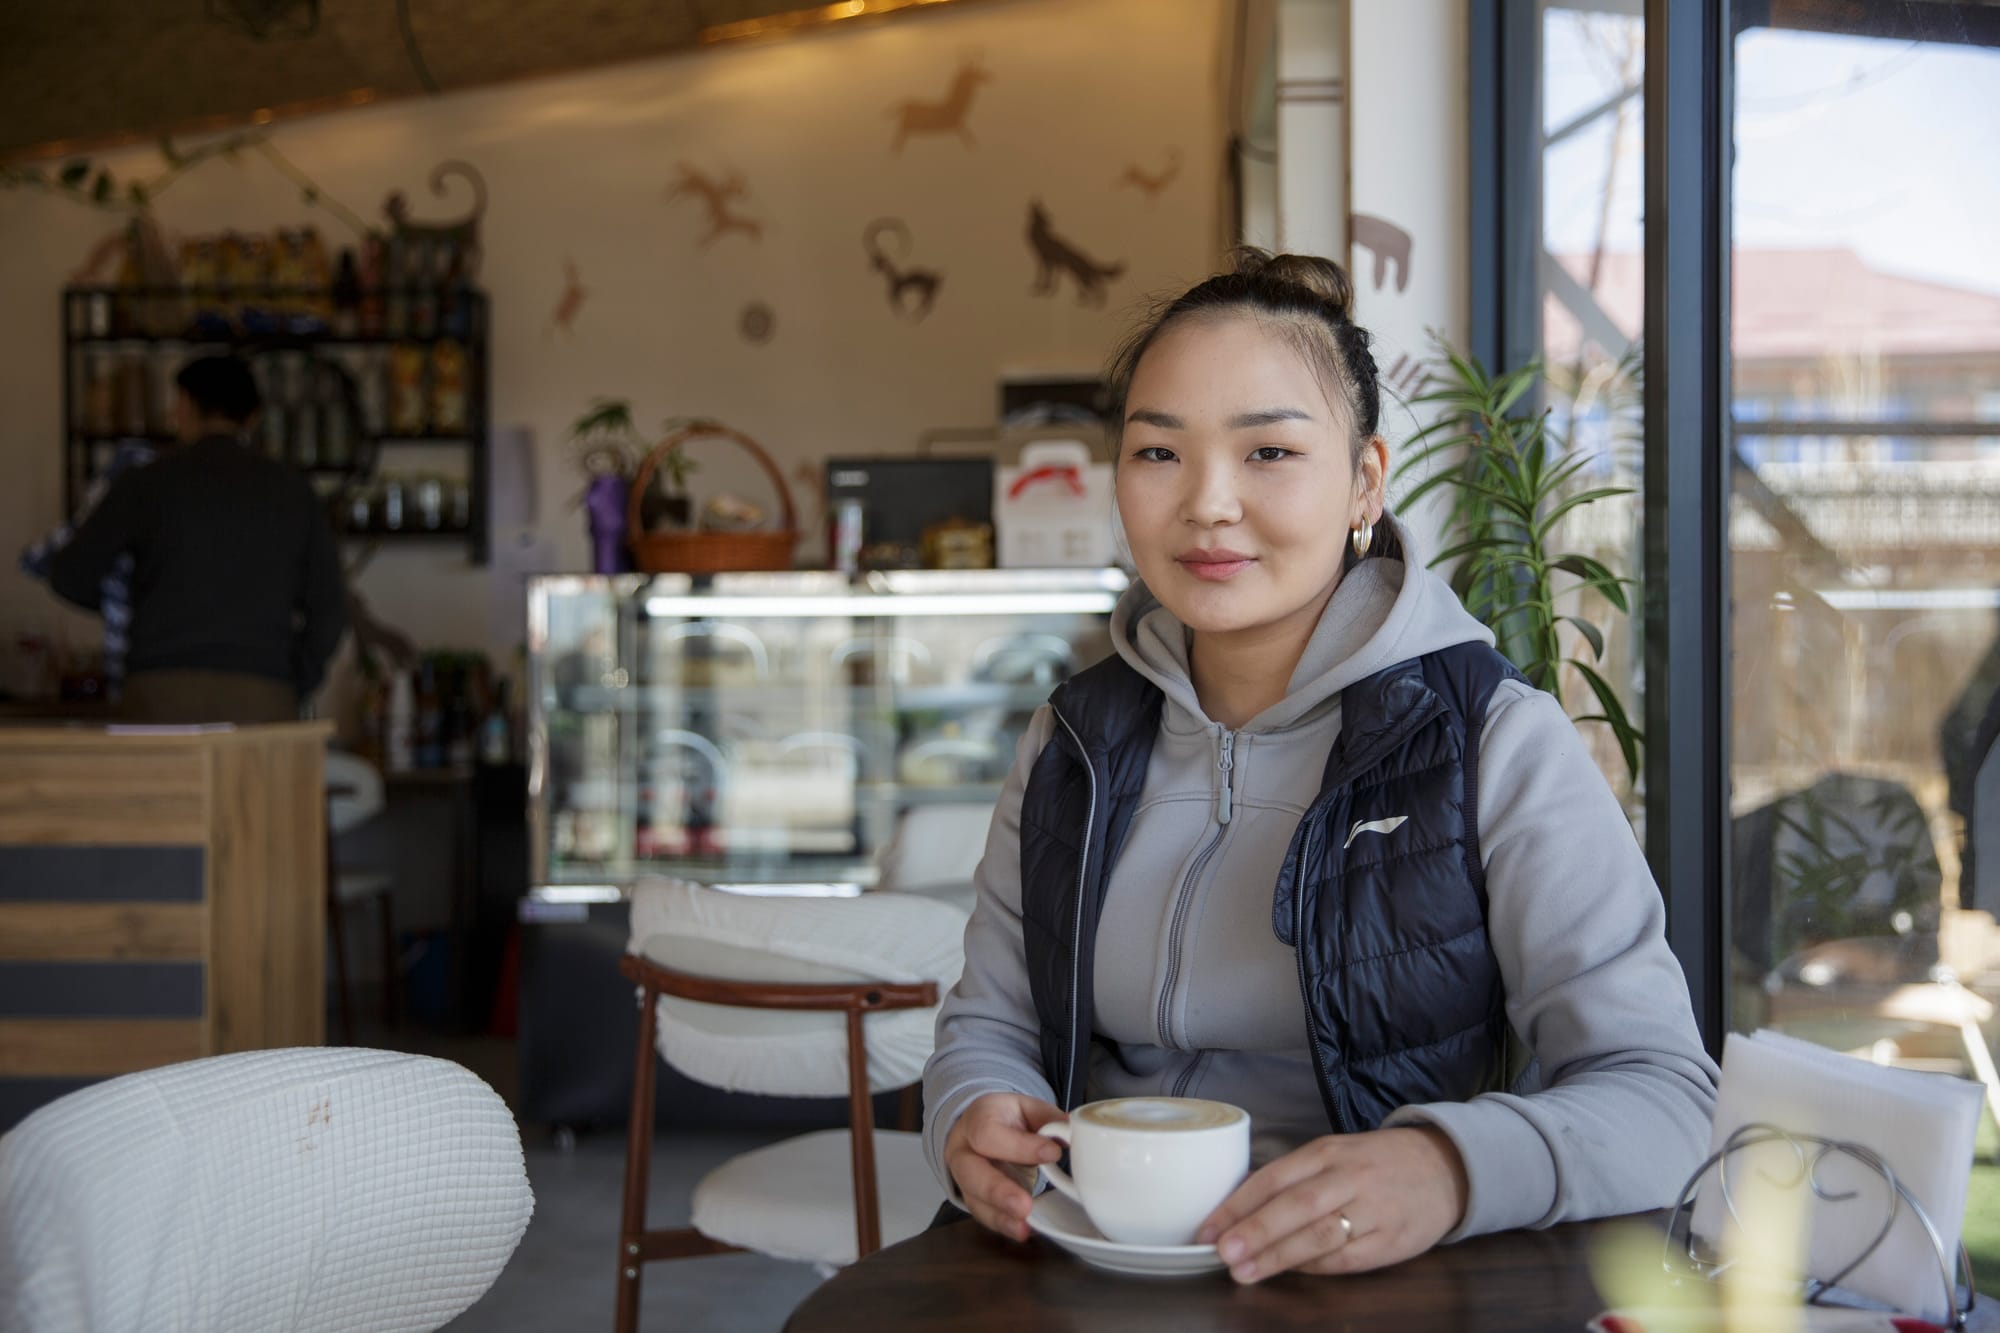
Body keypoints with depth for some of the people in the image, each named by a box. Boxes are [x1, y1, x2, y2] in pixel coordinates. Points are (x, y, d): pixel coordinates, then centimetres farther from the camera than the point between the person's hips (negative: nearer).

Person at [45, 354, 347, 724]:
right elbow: (328, 609, 8)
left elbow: (70, 576, 8)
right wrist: (294, 688, 16)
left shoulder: (149, 482, 7)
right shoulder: (292, 490, 11)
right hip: (261, 697, 1)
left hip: (162, 694, -1)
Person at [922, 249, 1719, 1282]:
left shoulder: (1499, 746, -5)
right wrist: (974, 1120, -11)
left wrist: (1453, 1169, -32)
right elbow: (989, 1022, 14)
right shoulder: (1074, 743, 10)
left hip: (1384, 1297, -3)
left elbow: (1661, 1094, -11)